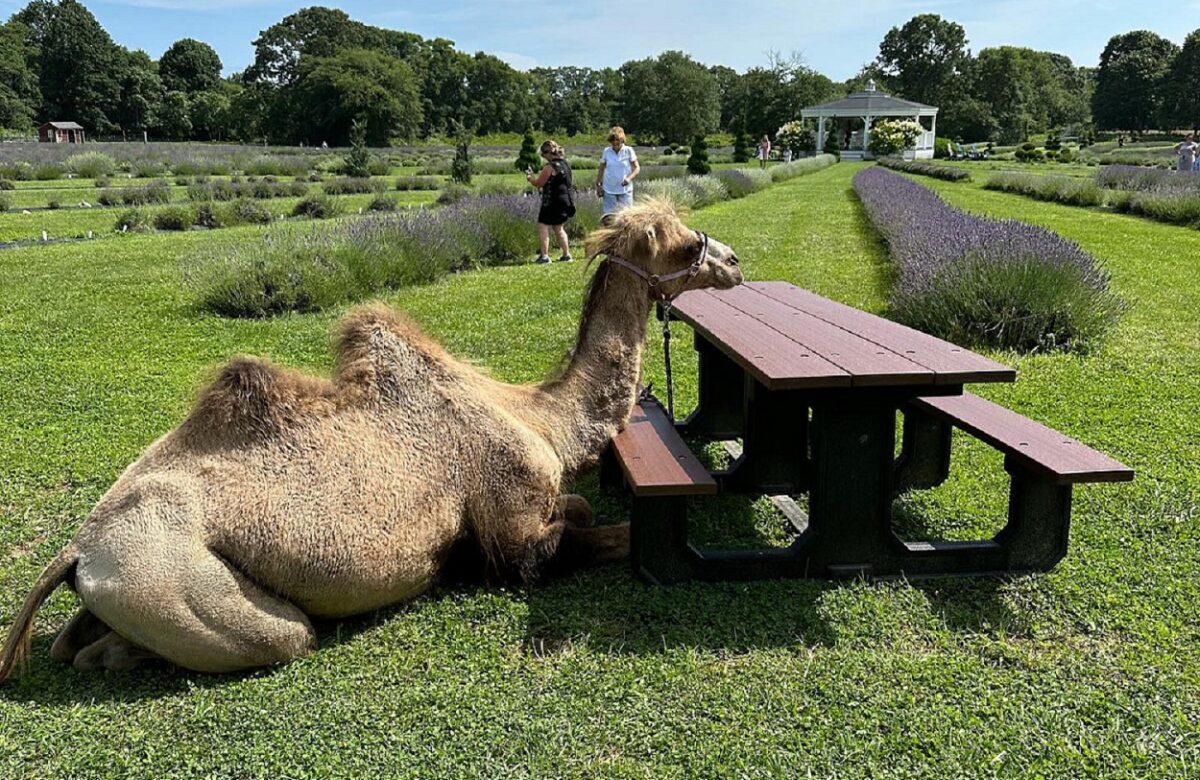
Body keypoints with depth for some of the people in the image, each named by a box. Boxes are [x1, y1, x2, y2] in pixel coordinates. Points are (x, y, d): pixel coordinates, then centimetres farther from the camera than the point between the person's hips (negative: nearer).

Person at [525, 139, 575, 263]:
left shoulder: (550, 166, -16)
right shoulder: (566, 164, 11)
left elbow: (538, 183, -12)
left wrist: (530, 177, 6)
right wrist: (541, 174, 19)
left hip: (552, 201, -9)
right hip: (566, 200, 9)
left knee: (543, 226, -2)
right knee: (559, 228, 18)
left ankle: (544, 256, -8)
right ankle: (566, 254, 19)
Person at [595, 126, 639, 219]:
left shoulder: (629, 151, -3)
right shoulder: (606, 151, 2)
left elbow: (637, 168, -2)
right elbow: (601, 169, 13)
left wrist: (629, 178, -19)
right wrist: (598, 185, 10)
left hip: (625, 190, -1)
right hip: (609, 190, 1)